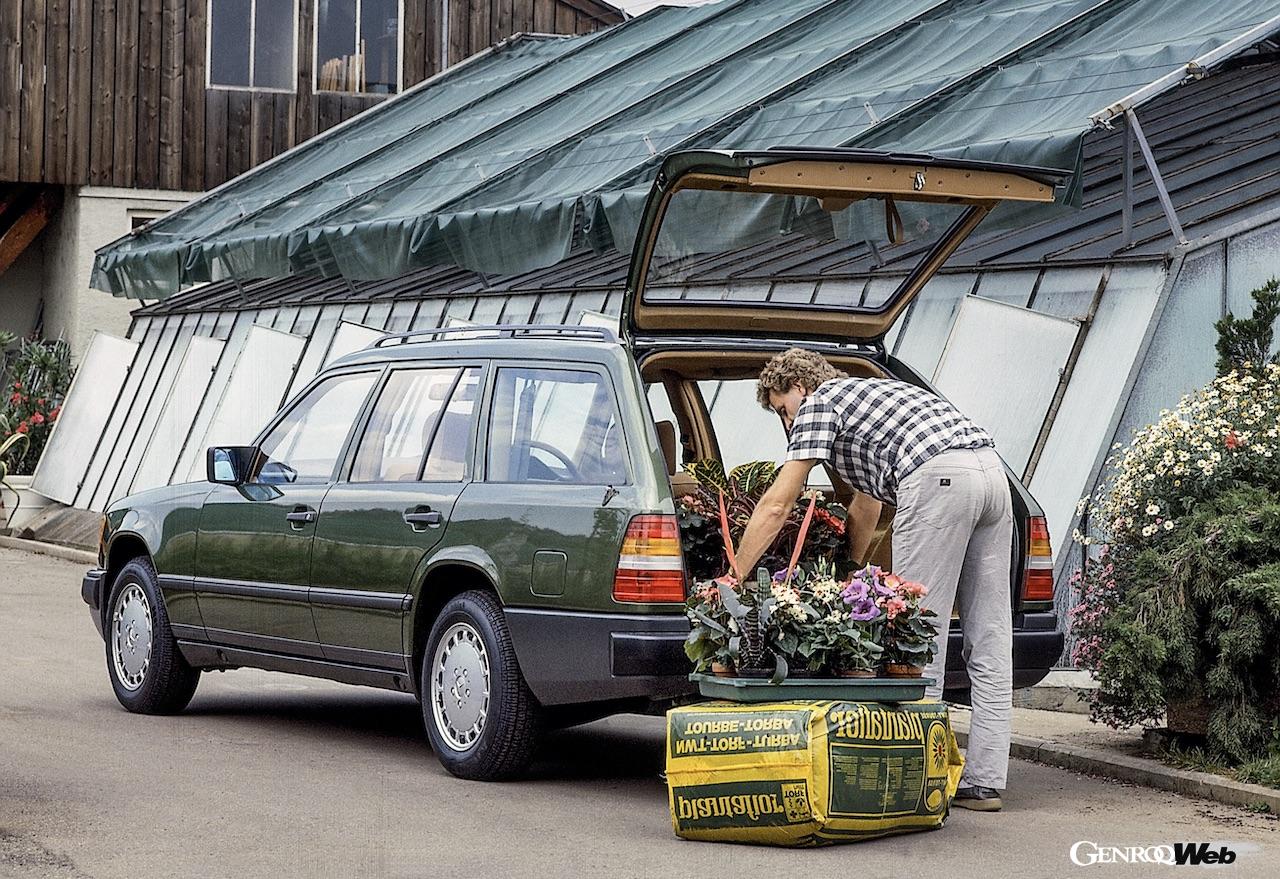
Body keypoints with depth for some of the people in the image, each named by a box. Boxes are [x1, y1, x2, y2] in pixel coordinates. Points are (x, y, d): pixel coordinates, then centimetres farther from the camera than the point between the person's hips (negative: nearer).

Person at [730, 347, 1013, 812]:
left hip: (938, 478, -8)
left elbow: (775, 505, 6)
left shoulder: (820, 402, 12)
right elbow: (865, 509, 45)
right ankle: (984, 783, 9)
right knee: (989, 639, 7)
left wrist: (733, 579, 11)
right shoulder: (871, 393, 37)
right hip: (991, 468, 9)